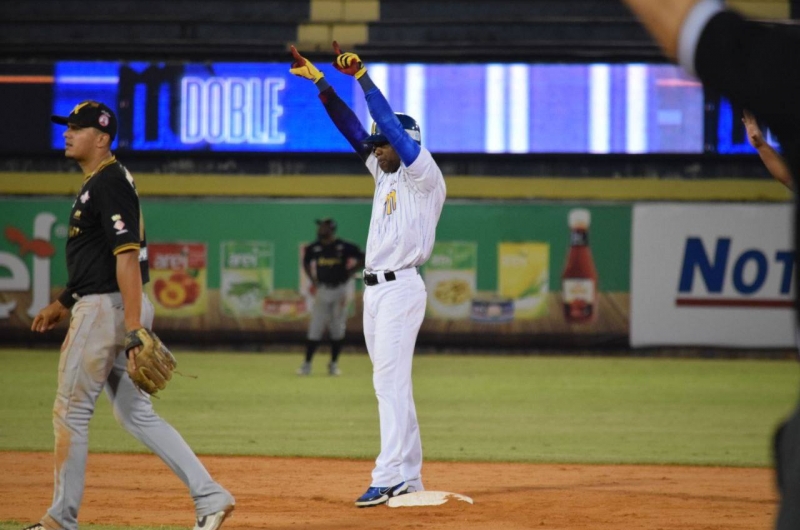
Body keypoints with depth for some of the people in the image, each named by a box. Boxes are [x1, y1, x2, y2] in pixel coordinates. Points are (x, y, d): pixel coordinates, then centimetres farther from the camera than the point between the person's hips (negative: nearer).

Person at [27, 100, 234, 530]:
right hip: (101, 306, 10)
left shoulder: (109, 184, -15)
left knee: (70, 411, -1)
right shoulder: (97, 184, 17)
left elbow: (127, 257, -23)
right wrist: (64, 304, 27)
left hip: (107, 309, -10)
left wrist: (134, 330, -28)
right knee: (136, 413, 9)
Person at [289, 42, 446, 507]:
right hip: (375, 289, 9)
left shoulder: (425, 176, -7)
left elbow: (393, 125, -17)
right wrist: (320, 81, 8)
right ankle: (409, 477, 12)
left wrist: (362, 76, -19)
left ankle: (389, 476, -22)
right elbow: (352, 129, 14)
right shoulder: (385, 173, 17)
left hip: (401, 287, -9)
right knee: (392, 383, 9)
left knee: (391, 380, -16)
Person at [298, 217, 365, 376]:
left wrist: (349, 272, -8)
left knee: (338, 329, 3)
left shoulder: (344, 247, -8)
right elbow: (306, 262, 19)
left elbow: (363, 259, -2)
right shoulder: (314, 248, 1)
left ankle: (334, 364, 15)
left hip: (339, 290, -1)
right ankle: (307, 364, 1)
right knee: (315, 328, -3)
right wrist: (313, 279, 9)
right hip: (322, 290, 1)